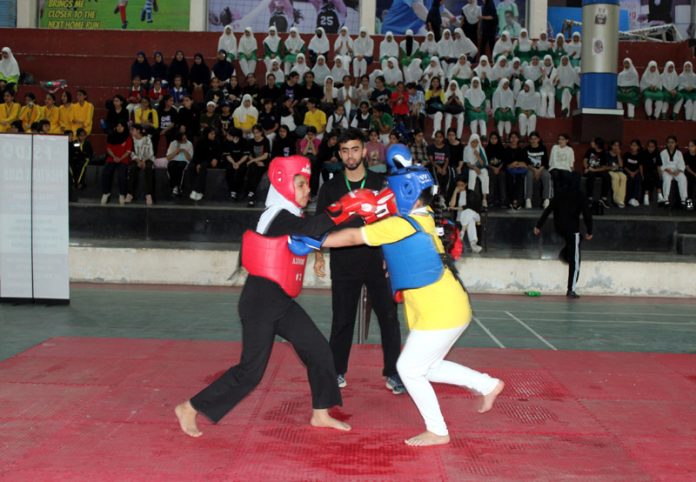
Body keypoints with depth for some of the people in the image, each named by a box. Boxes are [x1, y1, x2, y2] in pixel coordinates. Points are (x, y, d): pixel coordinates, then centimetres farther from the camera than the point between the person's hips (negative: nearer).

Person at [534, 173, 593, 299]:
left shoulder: (559, 195, 7)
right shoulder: (579, 196, -2)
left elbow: (548, 210, 5)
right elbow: (587, 214, -6)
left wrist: (538, 225, 7)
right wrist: (589, 231, 2)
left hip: (559, 227, 4)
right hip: (572, 228, -4)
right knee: (574, 262, 0)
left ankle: (564, 253, 13)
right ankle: (571, 290, -5)